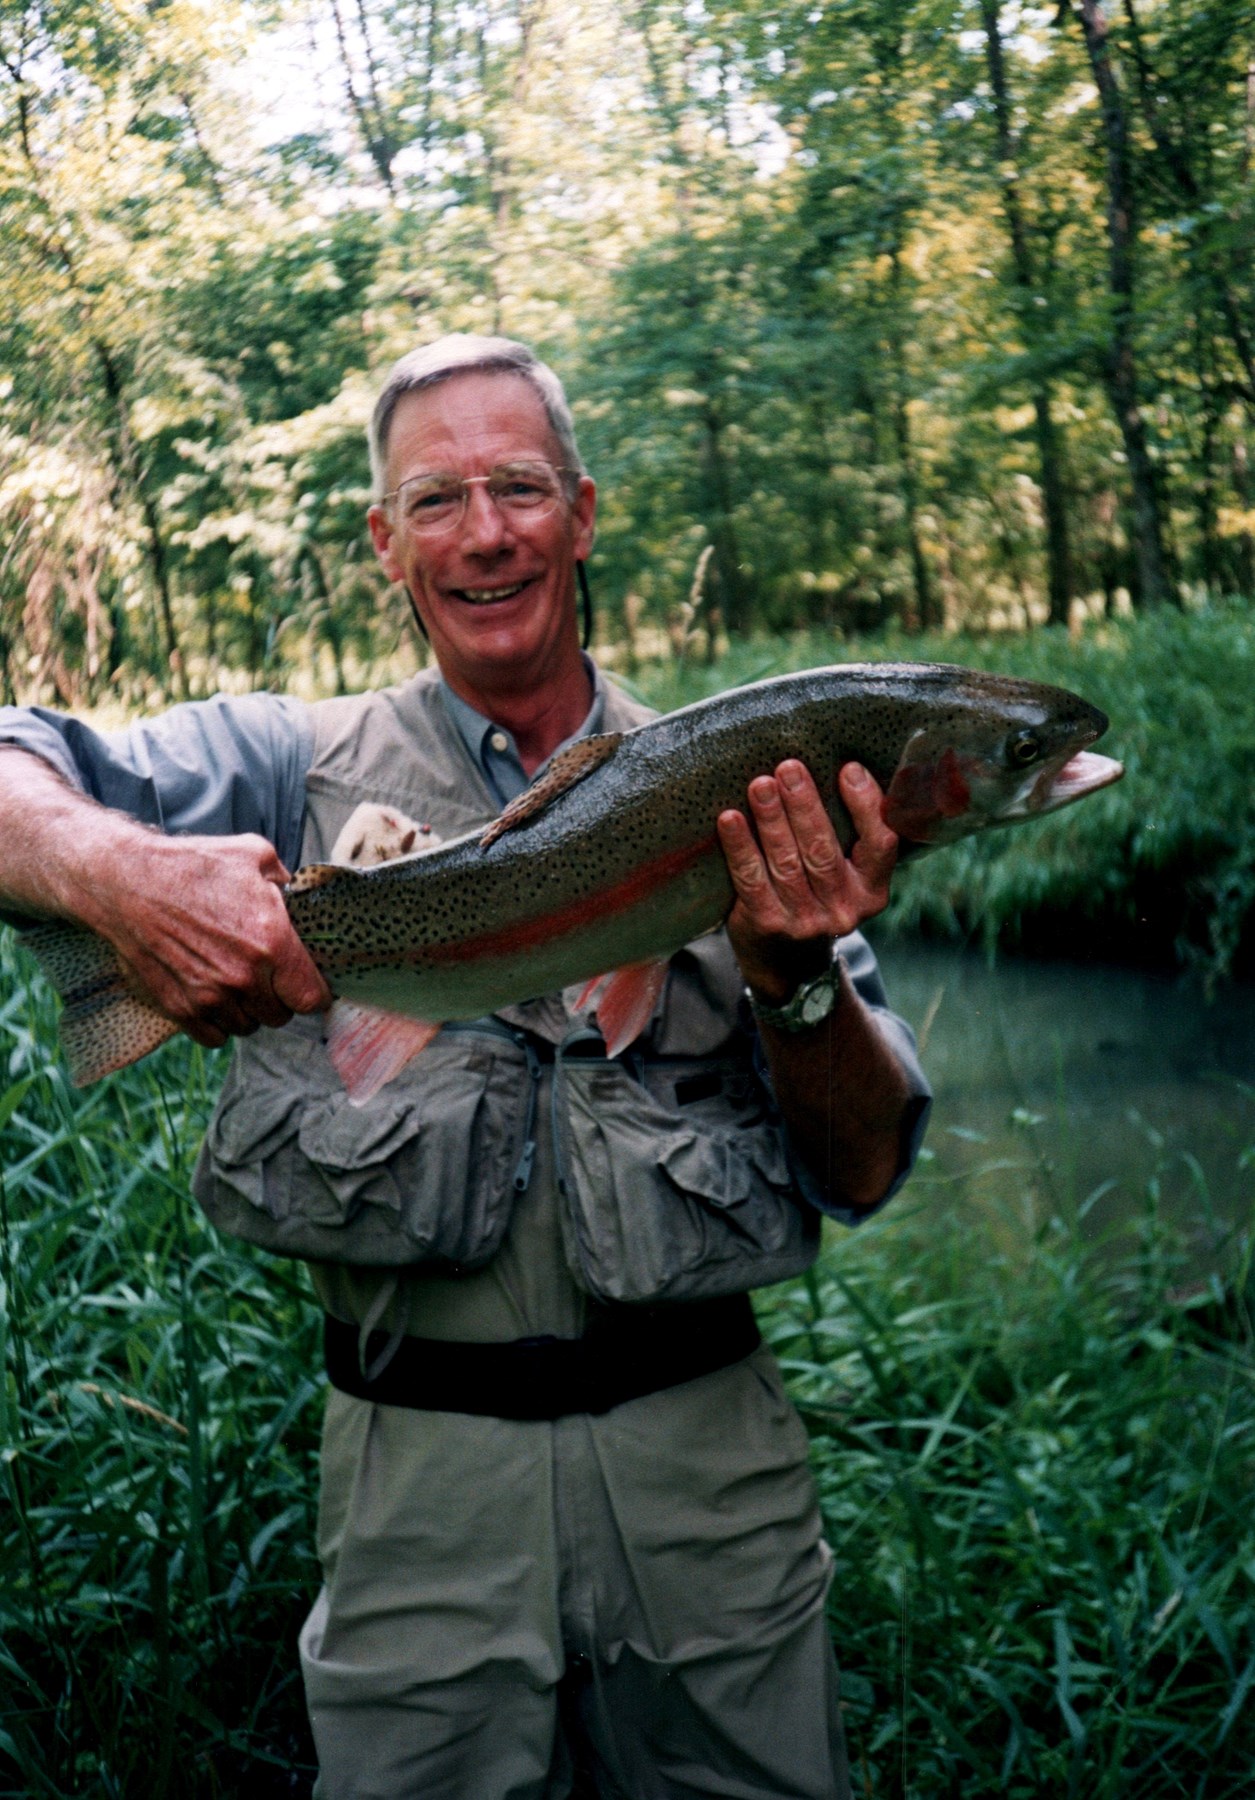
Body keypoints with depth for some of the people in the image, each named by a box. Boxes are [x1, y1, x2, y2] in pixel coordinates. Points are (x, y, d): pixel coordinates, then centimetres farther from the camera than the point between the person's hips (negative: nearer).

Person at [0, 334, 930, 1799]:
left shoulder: (718, 794, 4)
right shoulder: (292, 768, 1)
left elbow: (867, 1173, 0)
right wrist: (118, 871, -32)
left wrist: (799, 981, -19)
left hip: (705, 1459, 2)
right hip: (423, 1478, -1)